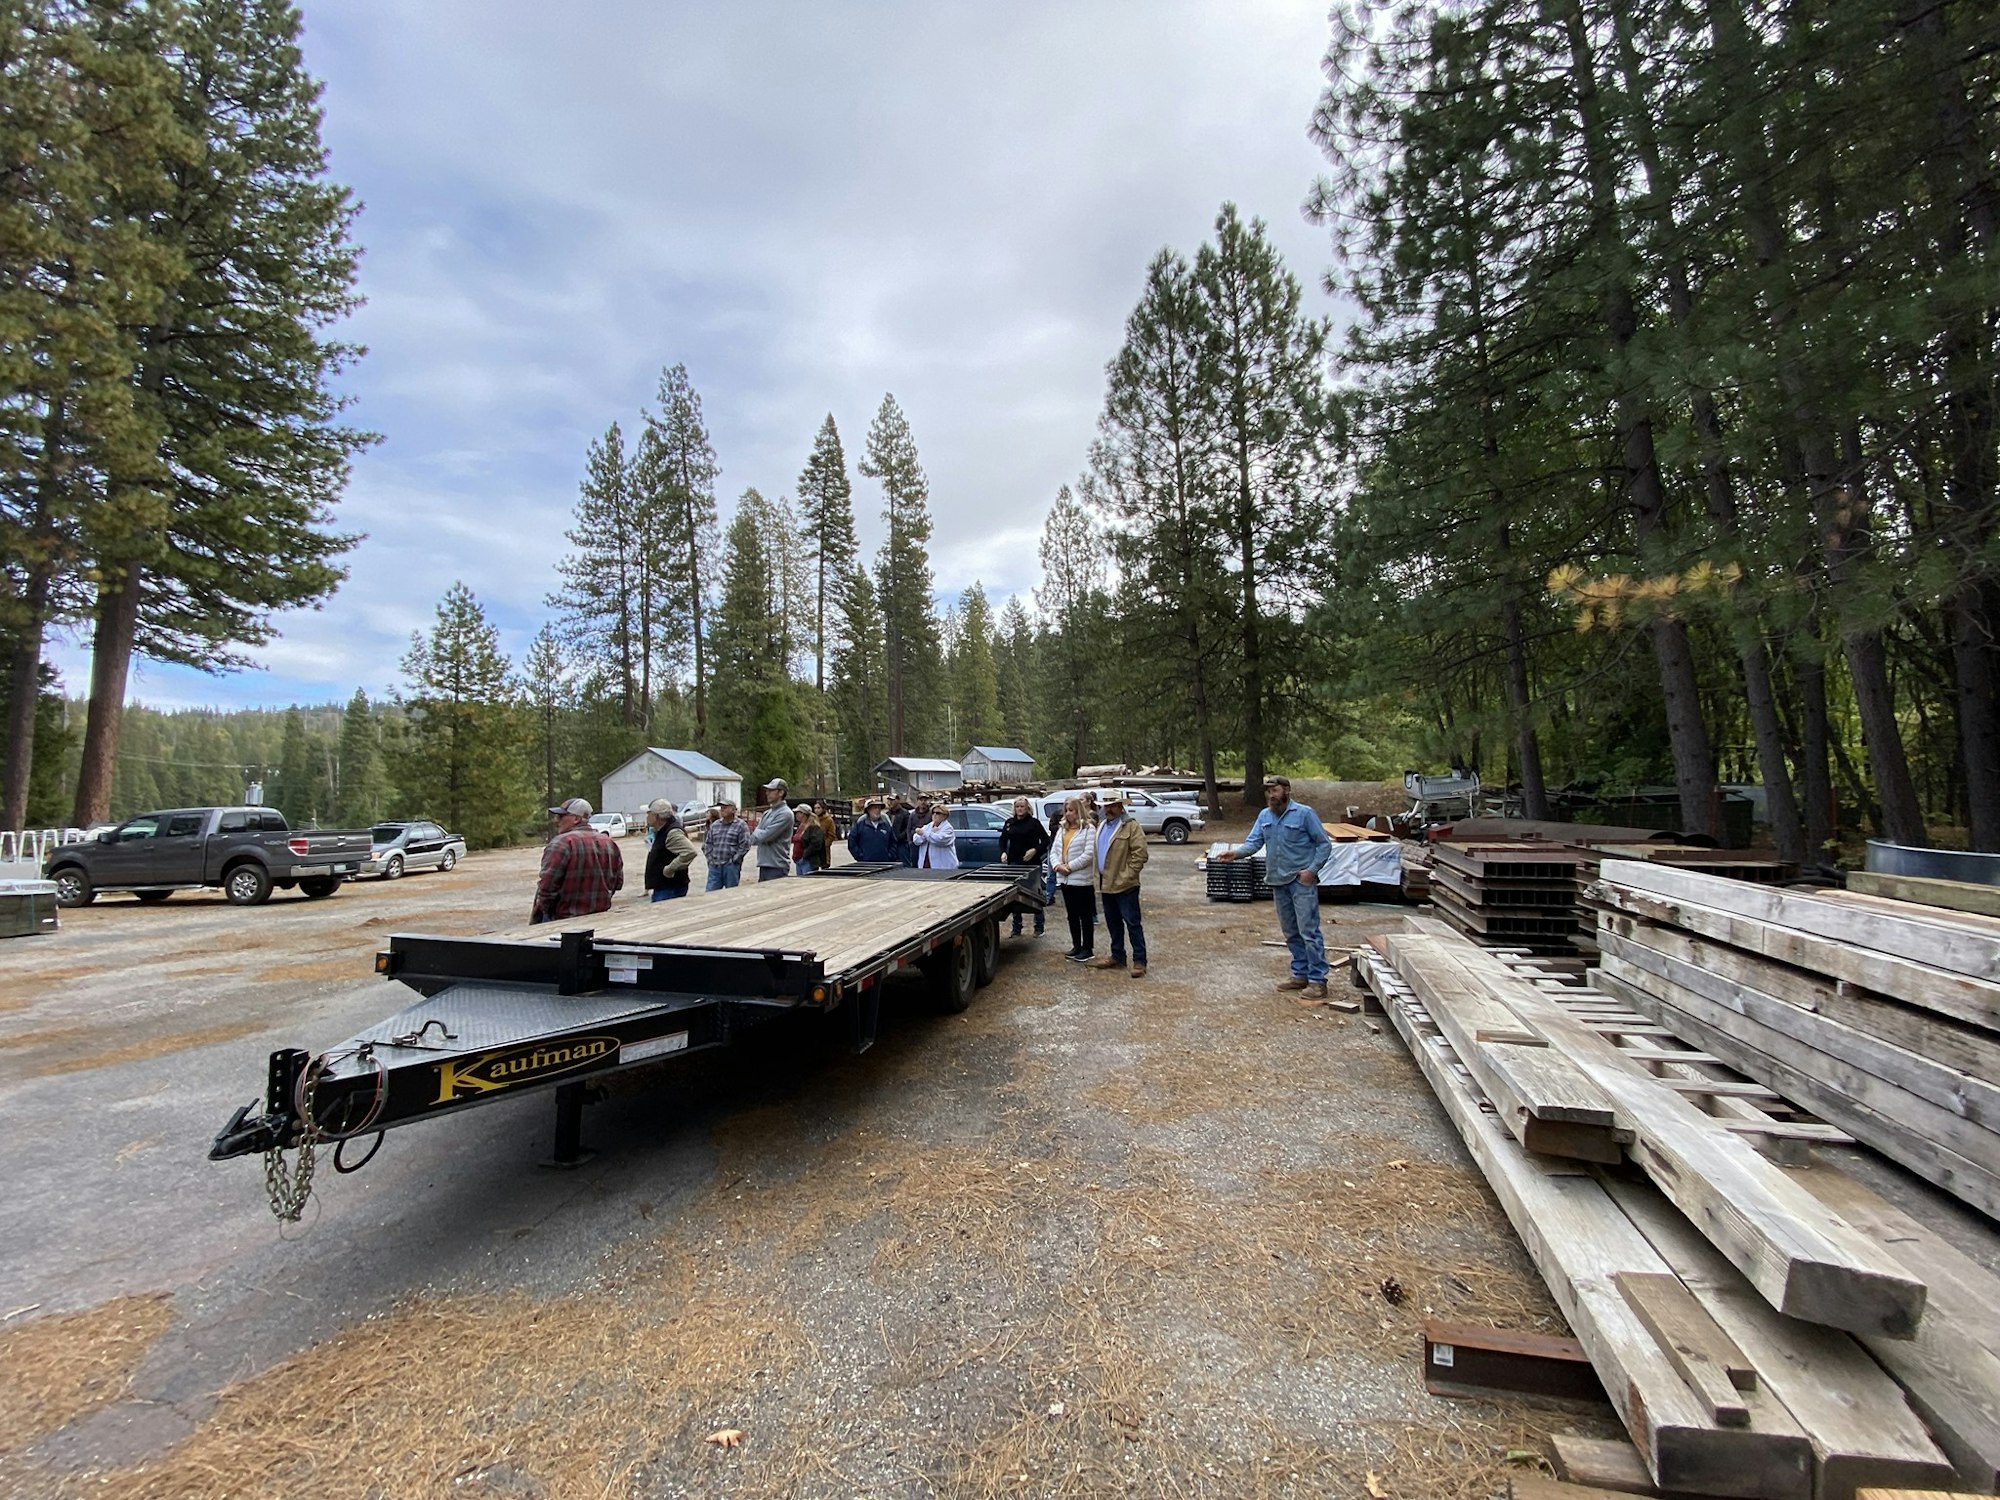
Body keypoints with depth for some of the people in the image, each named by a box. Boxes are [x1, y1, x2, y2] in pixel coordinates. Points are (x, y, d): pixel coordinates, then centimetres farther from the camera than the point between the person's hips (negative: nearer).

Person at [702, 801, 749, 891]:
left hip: (731, 866, -4)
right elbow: (707, 843, 16)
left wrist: (732, 860, -11)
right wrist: (710, 859, 5)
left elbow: (745, 845, -9)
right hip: (714, 866, 4)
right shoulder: (714, 825, 12)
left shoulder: (741, 825, -4)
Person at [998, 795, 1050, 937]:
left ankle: (1039, 927, 15)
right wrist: (1003, 852, 0)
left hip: (1031, 863, -4)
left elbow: (1046, 840, -4)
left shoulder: (1034, 822, -4)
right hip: (1014, 863, 4)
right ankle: (1016, 928, 18)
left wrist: (1035, 850, -17)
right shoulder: (1009, 823, 8)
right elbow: (1003, 839, 17)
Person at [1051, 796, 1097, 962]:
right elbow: (1054, 850, 10)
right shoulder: (1061, 829, 12)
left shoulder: (1088, 829, -10)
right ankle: (1076, 946, 27)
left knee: (1085, 915, 3)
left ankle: (1087, 948, 12)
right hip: (1065, 879, 7)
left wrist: (1070, 866, -18)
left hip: (1082, 880, -7)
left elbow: (1089, 855, -18)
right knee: (1072, 915, 15)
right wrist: (1057, 865, -10)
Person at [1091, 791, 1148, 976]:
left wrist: (1127, 876, -17)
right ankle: (1117, 957, 27)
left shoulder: (1131, 826, -10)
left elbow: (1140, 853, -15)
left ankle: (1140, 962, 3)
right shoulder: (1102, 826, 15)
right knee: (1113, 923, 16)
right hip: (1106, 884, 8)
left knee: (1132, 923, -3)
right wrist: (1099, 879, 14)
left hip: (1125, 885, -8)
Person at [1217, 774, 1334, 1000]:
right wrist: (1235, 853, -20)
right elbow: (1253, 842, 0)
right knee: (1291, 932, 14)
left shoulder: (1304, 813, -8)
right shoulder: (1264, 816, 8)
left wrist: (1312, 869, -14)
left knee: (1309, 931, -7)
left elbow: (1324, 844, -4)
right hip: (1278, 882, 6)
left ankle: (1317, 981, -1)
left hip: (1302, 881, -6)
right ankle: (1300, 975, 26)